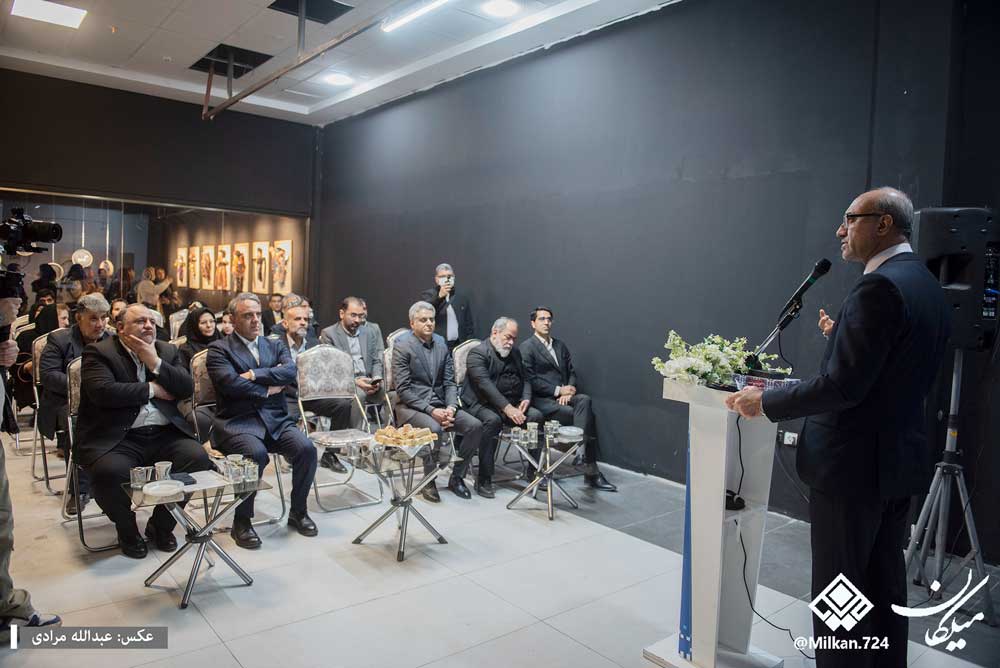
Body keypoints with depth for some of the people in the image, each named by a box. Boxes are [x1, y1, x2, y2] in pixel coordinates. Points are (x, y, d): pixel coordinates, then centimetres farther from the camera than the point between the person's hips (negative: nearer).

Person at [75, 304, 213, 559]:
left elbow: (186, 388, 3)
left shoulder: (167, 351, 15)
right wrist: (151, 389, -7)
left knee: (198, 458, -21)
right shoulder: (98, 352, 1)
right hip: (116, 438, -4)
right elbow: (103, 391, -16)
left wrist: (155, 363, -8)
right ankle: (127, 531, 2)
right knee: (111, 471, -33)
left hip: (163, 435, 4)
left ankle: (161, 525, 4)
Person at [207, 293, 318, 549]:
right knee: (256, 454, -33)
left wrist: (254, 375, -13)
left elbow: (291, 371, -4)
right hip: (237, 420, -4)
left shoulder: (275, 346, 17)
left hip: (276, 419, 4)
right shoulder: (219, 349, 4)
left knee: (307, 449, -20)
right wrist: (269, 388, -6)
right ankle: (242, 520, -10)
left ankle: (297, 512, 4)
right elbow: (231, 383, -14)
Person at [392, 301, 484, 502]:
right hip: (411, 406, -5)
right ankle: (429, 482, -10)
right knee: (434, 429, -34)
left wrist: (451, 407, -10)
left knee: (475, 426, -14)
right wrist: (430, 410, -20)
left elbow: (449, 382, 9)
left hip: (439, 405, 6)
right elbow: (403, 389, -13)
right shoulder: (402, 345, -8)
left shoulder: (441, 343, 8)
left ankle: (456, 476, 3)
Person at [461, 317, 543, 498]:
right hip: (481, 404, -6)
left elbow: (525, 379, 17)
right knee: (493, 420, -36)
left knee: (536, 416, -18)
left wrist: (526, 399, -6)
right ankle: (483, 480, -29)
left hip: (511, 404, 7)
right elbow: (485, 384, -21)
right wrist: (507, 408, -29)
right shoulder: (477, 353, -8)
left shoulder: (515, 353, 18)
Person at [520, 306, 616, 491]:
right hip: (541, 400, -5)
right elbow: (531, 380, -10)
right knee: (586, 414, -26)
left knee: (584, 400, -28)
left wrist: (568, 391, -6)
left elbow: (571, 372, 16)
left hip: (563, 396, 5)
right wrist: (558, 390, -13)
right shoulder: (527, 347, 0)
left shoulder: (560, 346, 21)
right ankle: (591, 471, -23)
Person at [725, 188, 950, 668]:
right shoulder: (925, 284, 10)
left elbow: (843, 385, -25)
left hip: (853, 464, -10)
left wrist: (765, 402, -15)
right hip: (899, 460, 10)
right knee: (885, 583, 20)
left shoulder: (879, 287, -20)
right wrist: (842, 338, 13)